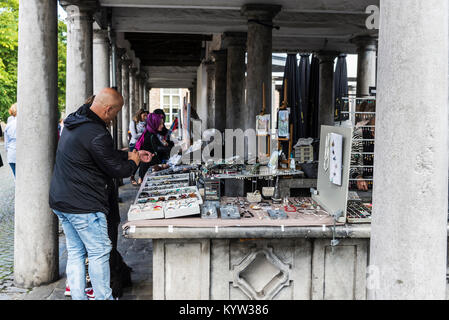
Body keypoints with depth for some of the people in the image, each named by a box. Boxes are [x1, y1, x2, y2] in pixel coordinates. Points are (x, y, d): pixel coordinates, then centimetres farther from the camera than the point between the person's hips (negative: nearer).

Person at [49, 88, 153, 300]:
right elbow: (117, 170, -15)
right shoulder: (96, 134, -22)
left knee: (75, 252, 15)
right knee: (99, 251, 3)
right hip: (83, 205, -10)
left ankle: (77, 296, 23)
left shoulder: (74, 123, 11)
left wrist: (132, 154, 19)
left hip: (61, 201, 10)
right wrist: (133, 162, 5)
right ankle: (103, 297, 13)